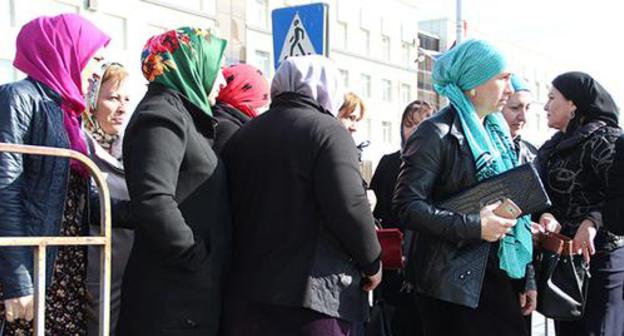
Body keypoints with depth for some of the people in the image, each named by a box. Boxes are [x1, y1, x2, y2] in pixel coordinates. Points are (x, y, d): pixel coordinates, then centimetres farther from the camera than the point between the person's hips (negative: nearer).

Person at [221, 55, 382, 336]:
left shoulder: (241, 136, 12)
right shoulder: (327, 130, -6)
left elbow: (232, 209, 13)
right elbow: (349, 207, -16)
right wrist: (372, 263, -2)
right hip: (313, 299, -6)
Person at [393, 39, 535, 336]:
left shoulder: (497, 132, 15)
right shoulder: (437, 133, -9)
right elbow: (407, 205, -16)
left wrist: (526, 279, 17)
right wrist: (474, 227, -22)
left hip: (501, 278, 7)